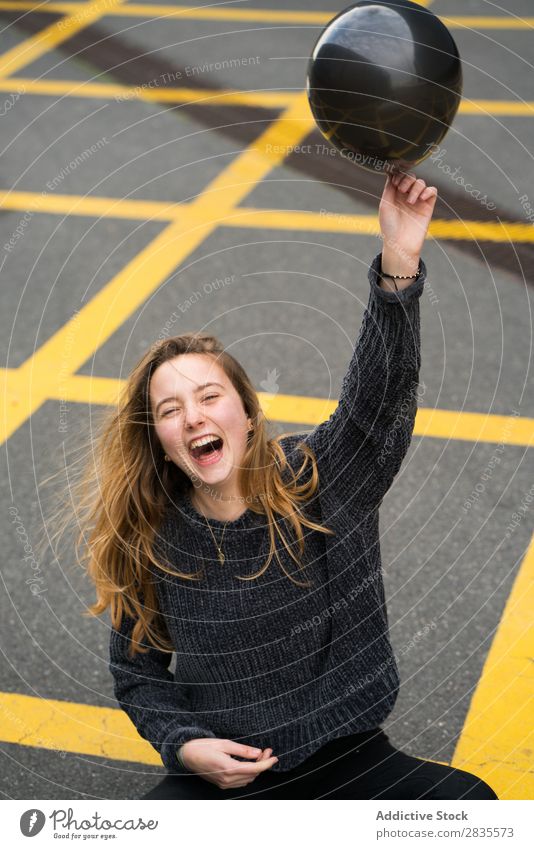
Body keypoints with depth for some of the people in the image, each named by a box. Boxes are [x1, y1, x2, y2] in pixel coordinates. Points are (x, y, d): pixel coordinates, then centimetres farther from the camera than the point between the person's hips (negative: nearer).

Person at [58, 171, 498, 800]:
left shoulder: (319, 480, -9)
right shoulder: (147, 542, -5)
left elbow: (382, 391, -28)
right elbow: (137, 675, 7)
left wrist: (399, 264, -43)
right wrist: (184, 744, -13)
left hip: (346, 760, 0)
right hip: (219, 776, 1)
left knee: (471, 803, -26)